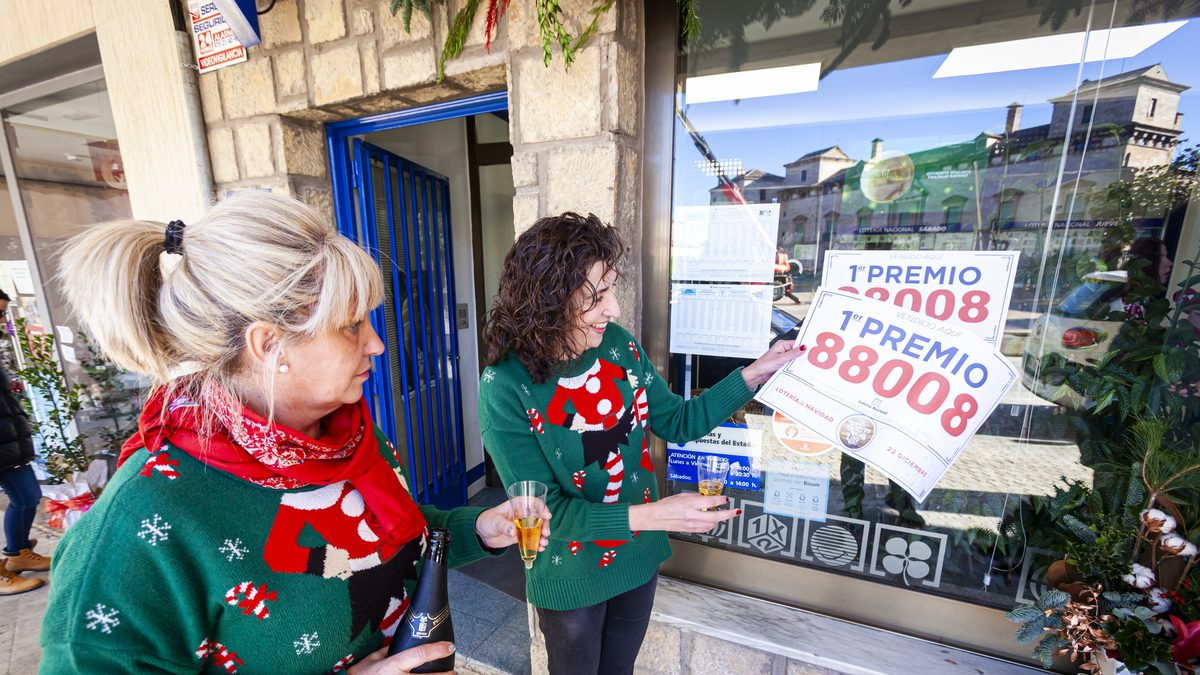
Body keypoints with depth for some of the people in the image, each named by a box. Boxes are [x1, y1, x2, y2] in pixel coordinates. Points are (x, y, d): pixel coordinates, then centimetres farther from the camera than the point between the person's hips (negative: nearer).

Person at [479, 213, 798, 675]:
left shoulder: (617, 344, -14)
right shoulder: (506, 387, -28)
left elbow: (678, 422, -3)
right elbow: (546, 509, -24)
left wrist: (755, 373, -8)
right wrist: (650, 516, -32)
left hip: (639, 559, 4)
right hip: (571, 578, -3)